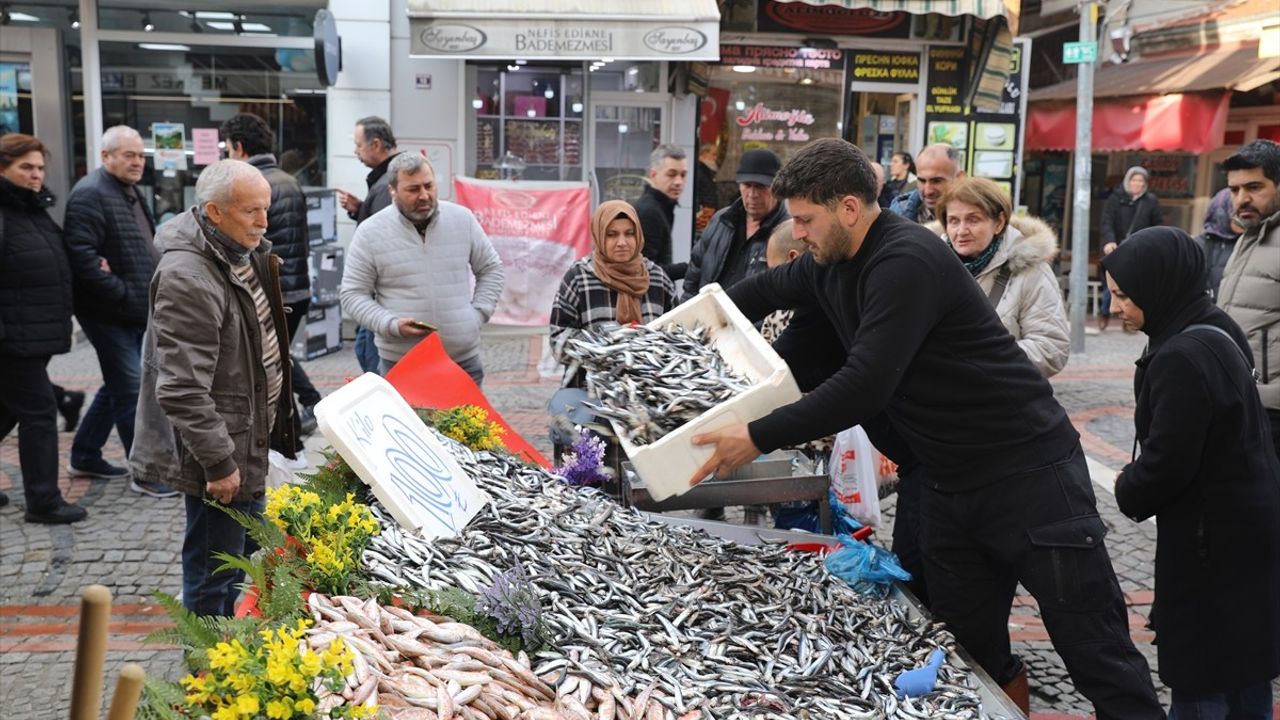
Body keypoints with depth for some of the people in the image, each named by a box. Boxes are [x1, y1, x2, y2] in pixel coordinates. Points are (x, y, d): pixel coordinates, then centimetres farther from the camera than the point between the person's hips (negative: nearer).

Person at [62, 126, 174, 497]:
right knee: (131, 389, -5)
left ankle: (85, 456, 31)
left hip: (138, 311, 10)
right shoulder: (90, 194, -14)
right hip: (109, 313, -10)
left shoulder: (133, 192, 17)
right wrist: (122, 293, -22)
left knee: (118, 385, 17)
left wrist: (154, 295, 8)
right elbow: (82, 254, -23)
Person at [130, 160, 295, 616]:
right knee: (213, 575, 1)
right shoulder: (187, 279, -25)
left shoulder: (244, 253, 6)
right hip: (218, 447, -10)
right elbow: (182, 390, -27)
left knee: (245, 550, 23)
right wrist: (219, 462, -24)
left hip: (248, 437, 10)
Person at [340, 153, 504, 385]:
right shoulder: (370, 233, -3)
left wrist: (478, 314, 2)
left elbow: (491, 269, 15)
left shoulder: (462, 218, 5)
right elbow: (353, 295, 0)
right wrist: (392, 325, -15)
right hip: (401, 364, -2)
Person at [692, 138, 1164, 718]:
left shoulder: (908, 262, -22)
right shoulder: (833, 263, 6)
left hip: (1029, 475, -8)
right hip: (948, 484, 9)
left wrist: (757, 439, -25)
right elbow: (767, 289, 26)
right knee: (971, 658, 13)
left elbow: (864, 387, -29)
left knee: (1100, 660, -1)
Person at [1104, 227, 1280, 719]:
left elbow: (1166, 462, -23)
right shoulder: (1213, 331, 6)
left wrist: (1127, 491, -3)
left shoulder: (1183, 357, -25)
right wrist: (1137, 484, 7)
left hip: (1212, 539, -10)